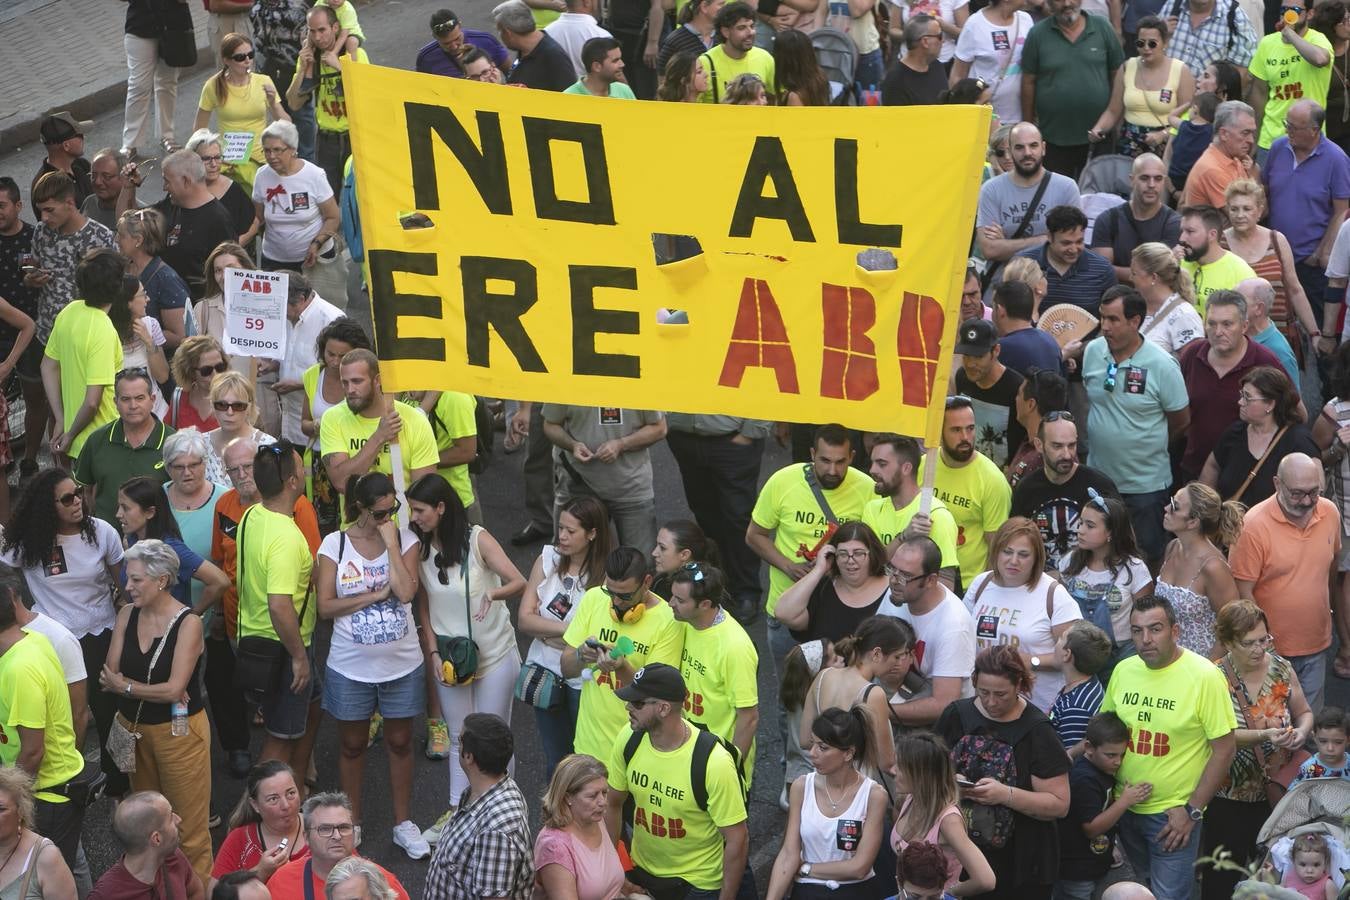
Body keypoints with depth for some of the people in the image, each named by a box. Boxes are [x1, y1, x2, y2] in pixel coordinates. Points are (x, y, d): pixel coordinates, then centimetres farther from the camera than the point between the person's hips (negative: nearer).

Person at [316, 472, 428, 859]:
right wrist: (376, 594, -15)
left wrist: (391, 544, -19)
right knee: (353, 745, 14)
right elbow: (326, 605, -11)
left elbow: (406, 591, -19)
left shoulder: (405, 539, -5)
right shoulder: (335, 544, -7)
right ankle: (352, 823, 29)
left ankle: (403, 823, 27)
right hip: (351, 667, -1)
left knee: (400, 743, 13)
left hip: (401, 664, 1)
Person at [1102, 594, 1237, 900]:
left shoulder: (1204, 676, -17)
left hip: (1174, 814, -5)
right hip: (1124, 807, 5)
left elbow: (1224, 748, -14)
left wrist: (1192, 811, -14)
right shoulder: (1123, 671, -2)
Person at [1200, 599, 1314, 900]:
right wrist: (1264, 736, -38)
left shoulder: (1280, 667, -2)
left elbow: (1304, 712, 9)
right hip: (1229, 798, -3)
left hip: (1276, 792, 4)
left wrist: (1302, 732, -14)